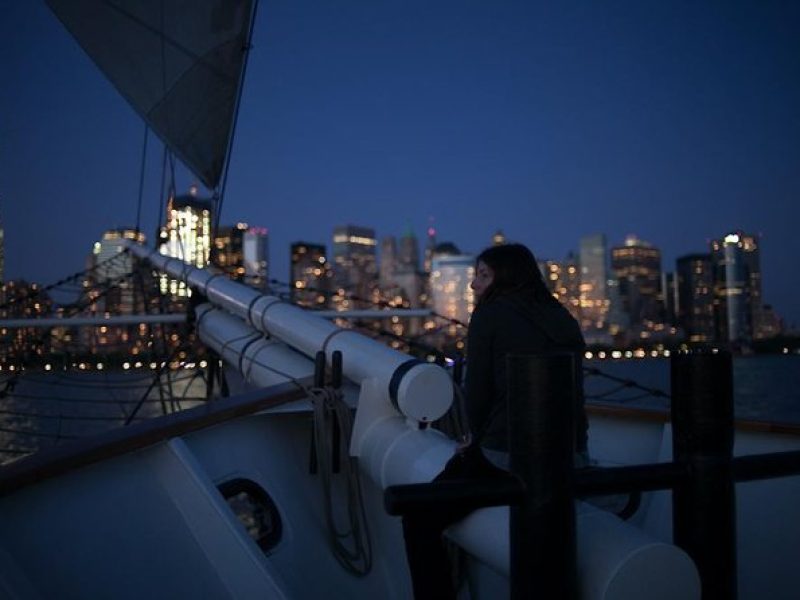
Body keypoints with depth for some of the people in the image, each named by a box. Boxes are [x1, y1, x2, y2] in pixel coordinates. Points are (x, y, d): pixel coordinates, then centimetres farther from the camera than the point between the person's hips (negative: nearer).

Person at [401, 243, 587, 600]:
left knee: (420, 521, 11)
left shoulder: (489, 315, -5)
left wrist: (478, 437, 15)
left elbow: (478, 391, -7)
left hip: (508, 459, -8)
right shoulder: (563, 319, 14)